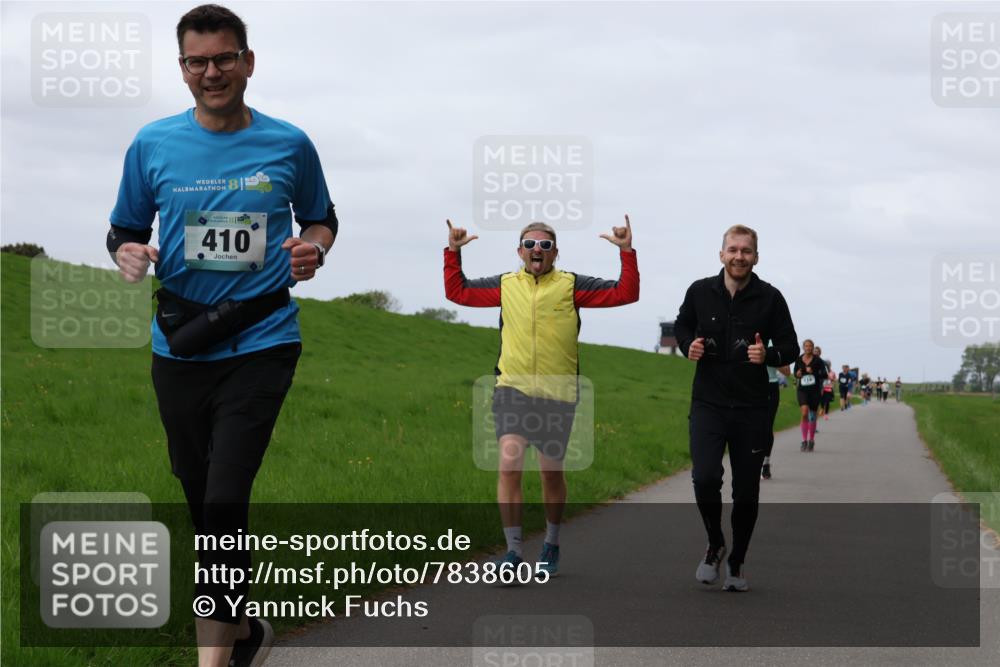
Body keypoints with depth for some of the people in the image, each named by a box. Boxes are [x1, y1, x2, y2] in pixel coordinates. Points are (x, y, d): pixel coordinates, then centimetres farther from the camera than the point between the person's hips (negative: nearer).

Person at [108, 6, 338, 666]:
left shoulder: (289, 145, 0)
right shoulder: (153, 144, 2)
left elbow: (322, 218, 15)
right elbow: (125, 230, 11)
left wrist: (313, 249, -7)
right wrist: (128, 255, -12)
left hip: (262, 343, -3)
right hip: (179, 348, 3)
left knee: (224, 501, -15)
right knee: (203, 500, 13)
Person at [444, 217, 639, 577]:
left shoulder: (571, 286, 4)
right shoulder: (505, 286, 10)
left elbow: (625, 293, 0)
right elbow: (457, 291, 19)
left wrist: (627, 252, -9)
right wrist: (453, 253, 10)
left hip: (557, 394, 0)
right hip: (512, 389, 0)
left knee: (552, 473, 11)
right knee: (509, 463, -16)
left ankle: (552, 544, 32)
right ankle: (514, 551, -13)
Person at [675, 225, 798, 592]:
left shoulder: (770, 298, -4)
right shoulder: (700, 292, 0)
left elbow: (790, 347, 3)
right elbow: (682, 325, 19)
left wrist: (768, 355, -19)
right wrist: (688, 347, -3)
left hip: (751, 409, 0)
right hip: (708, 403, 0)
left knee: (746, 492, 6)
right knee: (705, 478, -18)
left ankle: (736, 562, 26)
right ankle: (715, 545, 9)